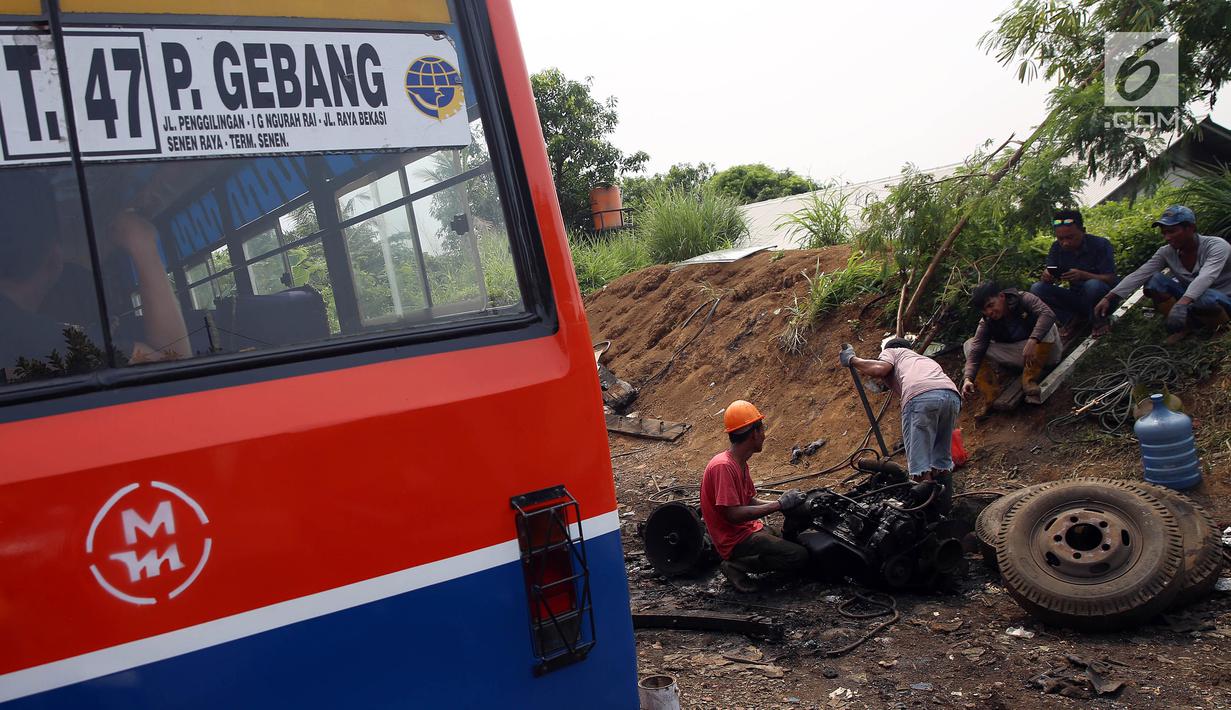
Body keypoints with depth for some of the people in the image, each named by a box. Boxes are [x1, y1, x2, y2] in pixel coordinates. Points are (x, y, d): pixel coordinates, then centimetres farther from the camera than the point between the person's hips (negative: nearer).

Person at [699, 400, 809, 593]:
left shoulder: (740, 463, 10)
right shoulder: (723, 466, -22)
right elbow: (733, 514, -26)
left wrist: (784, 502, -1)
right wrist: (779, 505, -20)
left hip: (749, 529, 10)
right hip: (735, 540, -10)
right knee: (799, 557, -17)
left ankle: (741, 562, 8)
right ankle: (737, 566, -8)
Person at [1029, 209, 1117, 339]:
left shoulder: (1100, 245, -15)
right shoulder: (1057, 247, -3)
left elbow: (1110, 279, -20)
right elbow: (1049, 276, -5)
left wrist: (1083, 275, -39)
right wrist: (1045, 277, -32)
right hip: (1076, 297, 4)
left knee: (1094, 285, -39)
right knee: (1037, 288, -17)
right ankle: (1074, 319, -16)